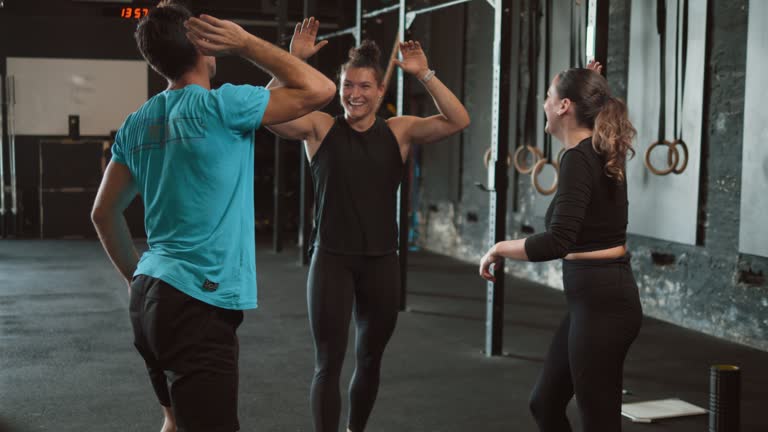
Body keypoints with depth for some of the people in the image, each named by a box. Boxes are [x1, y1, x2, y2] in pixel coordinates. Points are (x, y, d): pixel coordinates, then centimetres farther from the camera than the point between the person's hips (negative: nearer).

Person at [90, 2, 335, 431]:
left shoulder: (137, 124, 9)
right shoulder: (221, 106, -12)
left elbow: (104, 213, 16)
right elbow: (320, 90, -6)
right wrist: (245, 42, -3)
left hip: (151, 294, 9)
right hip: (197, 303, -8)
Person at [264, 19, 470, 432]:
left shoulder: (400, 130, 2)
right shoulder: (319, 127, -2)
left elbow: (457, 121, -8)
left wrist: (424, 74, -17)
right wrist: (292, 60, -23)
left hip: (381, 261, 3)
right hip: (331, 259, -2)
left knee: (369, 359, 17)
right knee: (328, 363, 0)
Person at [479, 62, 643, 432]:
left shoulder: (579, 159, -18)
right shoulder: (600, 151, 8)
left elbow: (557, 242, -30)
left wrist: (500, 248, -13)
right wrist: (591, 84, 24)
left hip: (600, 302, -10)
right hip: (596, 297, 10)